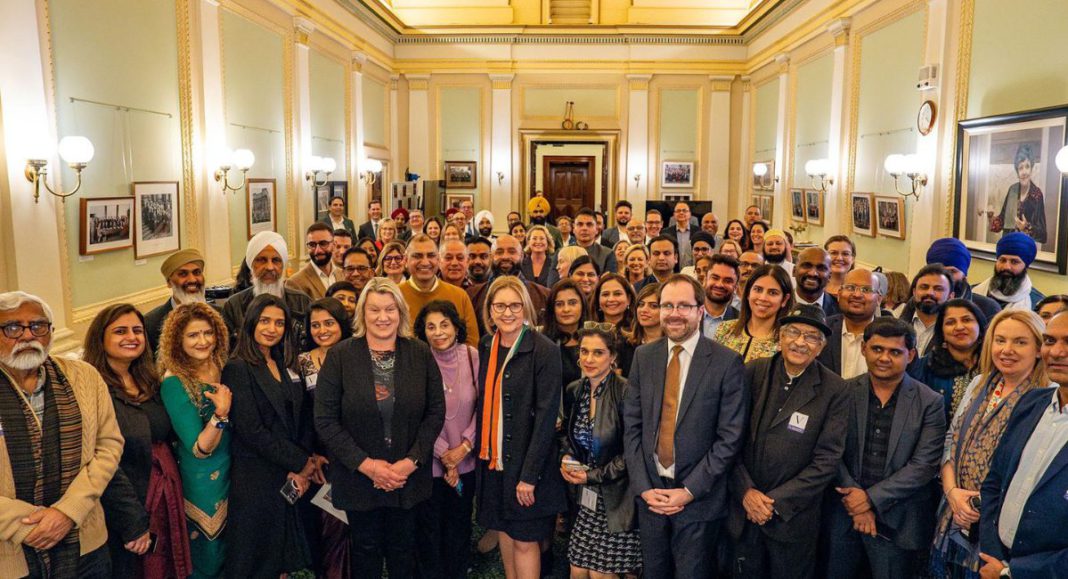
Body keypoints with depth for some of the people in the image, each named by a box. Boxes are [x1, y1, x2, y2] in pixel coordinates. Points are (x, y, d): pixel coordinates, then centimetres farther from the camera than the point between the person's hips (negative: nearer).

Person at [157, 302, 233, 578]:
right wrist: (220, 413, -38)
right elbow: (199, 449, -24)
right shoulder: (175, 383, -20)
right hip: (203, 481, -6)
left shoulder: (221, 369, -3)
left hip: (231, 472, 6)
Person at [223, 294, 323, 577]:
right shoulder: (238, 369, -10)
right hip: (256, 479, -6)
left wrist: (304, 463, -8)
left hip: (293, 479, 6)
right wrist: (301, 462, -13)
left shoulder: (286, 366, 11)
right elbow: (251, 431, -17)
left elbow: (303, 421, 8)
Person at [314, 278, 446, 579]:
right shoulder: (339, 356, -8)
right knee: (366, 549, 17)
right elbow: (325, 420, -9)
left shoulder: (421, 354, -3)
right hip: (358, 475, -1)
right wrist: (366, 464, -15)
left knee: (402, 550, 15)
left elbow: (436, 412, -2)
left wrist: (412, 461, -12)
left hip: (409, 475, 1)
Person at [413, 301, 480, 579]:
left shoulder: (471, 356, -8)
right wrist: (444, 454, -11)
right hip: (429, 462, -1)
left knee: (460, 525, 18)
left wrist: (464, 446, -11)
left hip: (466, 460, 2)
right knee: (430, 527, 15)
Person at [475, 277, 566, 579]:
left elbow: (546, 415, -16)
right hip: (493, 459, 6)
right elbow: (484, 403, 9)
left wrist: (529, 474, -18)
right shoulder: (486, 346, 4)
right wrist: (481, 449, 2)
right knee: (504, 530, 17)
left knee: (524, 540, 2)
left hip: (526, 462, -6)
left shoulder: (544, 350, -14)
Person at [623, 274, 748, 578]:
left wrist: (690, 490, -12)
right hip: (649, 493, 4)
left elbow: (731, 436, -10)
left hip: (699, 498, -3)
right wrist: (643, 486, -5)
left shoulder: (726, 362, -9)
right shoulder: (643, 357, 2)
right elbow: (632, 425, 3)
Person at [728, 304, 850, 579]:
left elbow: (827, 460, -10)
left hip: (794, 516, -2)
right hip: (744, 508, 2)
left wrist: (777, 502, -13)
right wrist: (746, 491, -11)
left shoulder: (834, 390, -8)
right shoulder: (753, 373, -3)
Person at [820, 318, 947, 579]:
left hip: (897, 521, -1)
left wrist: (871, 498, -14)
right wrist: (856, 501, -12)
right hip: (842, 516, 2)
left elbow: (924, 465, -9)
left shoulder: (930, 403, -3)